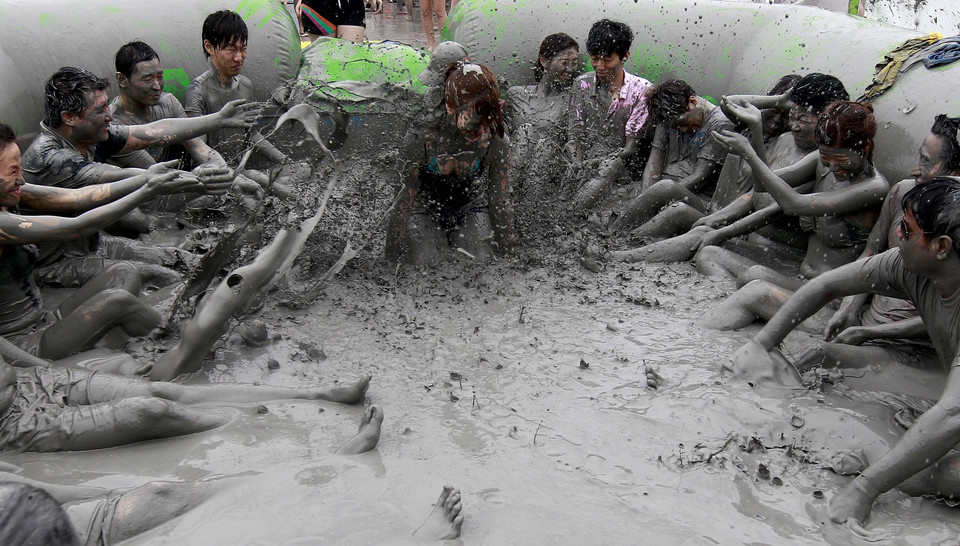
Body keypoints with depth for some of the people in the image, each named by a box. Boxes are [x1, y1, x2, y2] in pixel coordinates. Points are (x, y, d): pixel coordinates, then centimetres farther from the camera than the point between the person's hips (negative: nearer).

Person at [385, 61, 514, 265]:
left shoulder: (497, 142, -23)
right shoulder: (419, 140, -30)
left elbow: (500, 204, -13)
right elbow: (403, 204, -23)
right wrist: (392, 261, -20)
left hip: (470, 208, 1)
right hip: (425, 209, -1)